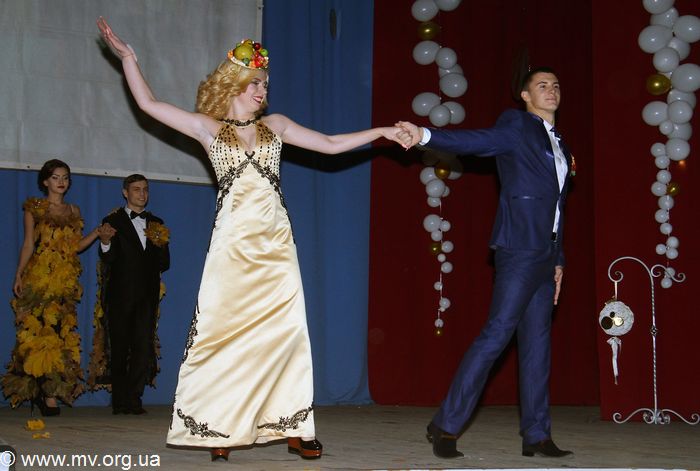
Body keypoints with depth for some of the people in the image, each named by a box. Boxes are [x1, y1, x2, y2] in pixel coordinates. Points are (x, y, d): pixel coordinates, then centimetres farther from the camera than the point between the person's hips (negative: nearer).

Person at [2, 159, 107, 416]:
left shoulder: (73, 211, 17)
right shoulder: (35, 208, 8)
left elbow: (76, 246, 13)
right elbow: (28, 244, 4)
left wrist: (97, 232, 0)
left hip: (65, 280, 3)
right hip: (38, 278, -3)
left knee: (59, 334, -4)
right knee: (39, 332, -9)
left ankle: (49, 393, -1)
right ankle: (49, 395, -8)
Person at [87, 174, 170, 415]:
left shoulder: (157, 224, 18)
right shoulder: (113, 221, 6)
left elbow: (164, 265, 16)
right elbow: (108, 261, -4)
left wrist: (161, 246, -3)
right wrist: (105, 243, -25)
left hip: (147, 296, 3)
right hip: (121, 295, -3)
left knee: (143, 346, -6)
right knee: (119, 348, 1)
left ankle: (133, 398, -1)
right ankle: (120, 401, 8)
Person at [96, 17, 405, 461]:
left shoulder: (275, 125, 15)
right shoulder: (208, 127, 8)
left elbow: (330, 144, 16)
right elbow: (149, 103, 7)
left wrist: (380, 131, 12)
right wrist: (128, 57, 4)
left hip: (276, 244, 2)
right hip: (233, 244, -2)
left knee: (286, 329, -2)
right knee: (224, 331, -4)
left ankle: (293, 426, 2)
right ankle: (219, 427, 1)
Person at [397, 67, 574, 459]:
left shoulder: (558, 144, 21)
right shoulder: (516, 124, -1)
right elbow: (479, 141, -17)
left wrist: (558, 260, 18)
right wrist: (425, 135, -34)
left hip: (545, 254, 8)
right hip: (520, 247, -8)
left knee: (537, 342, 8)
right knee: (497, 332, -12)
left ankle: (537, 435, 12)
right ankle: (446, 425, -8)